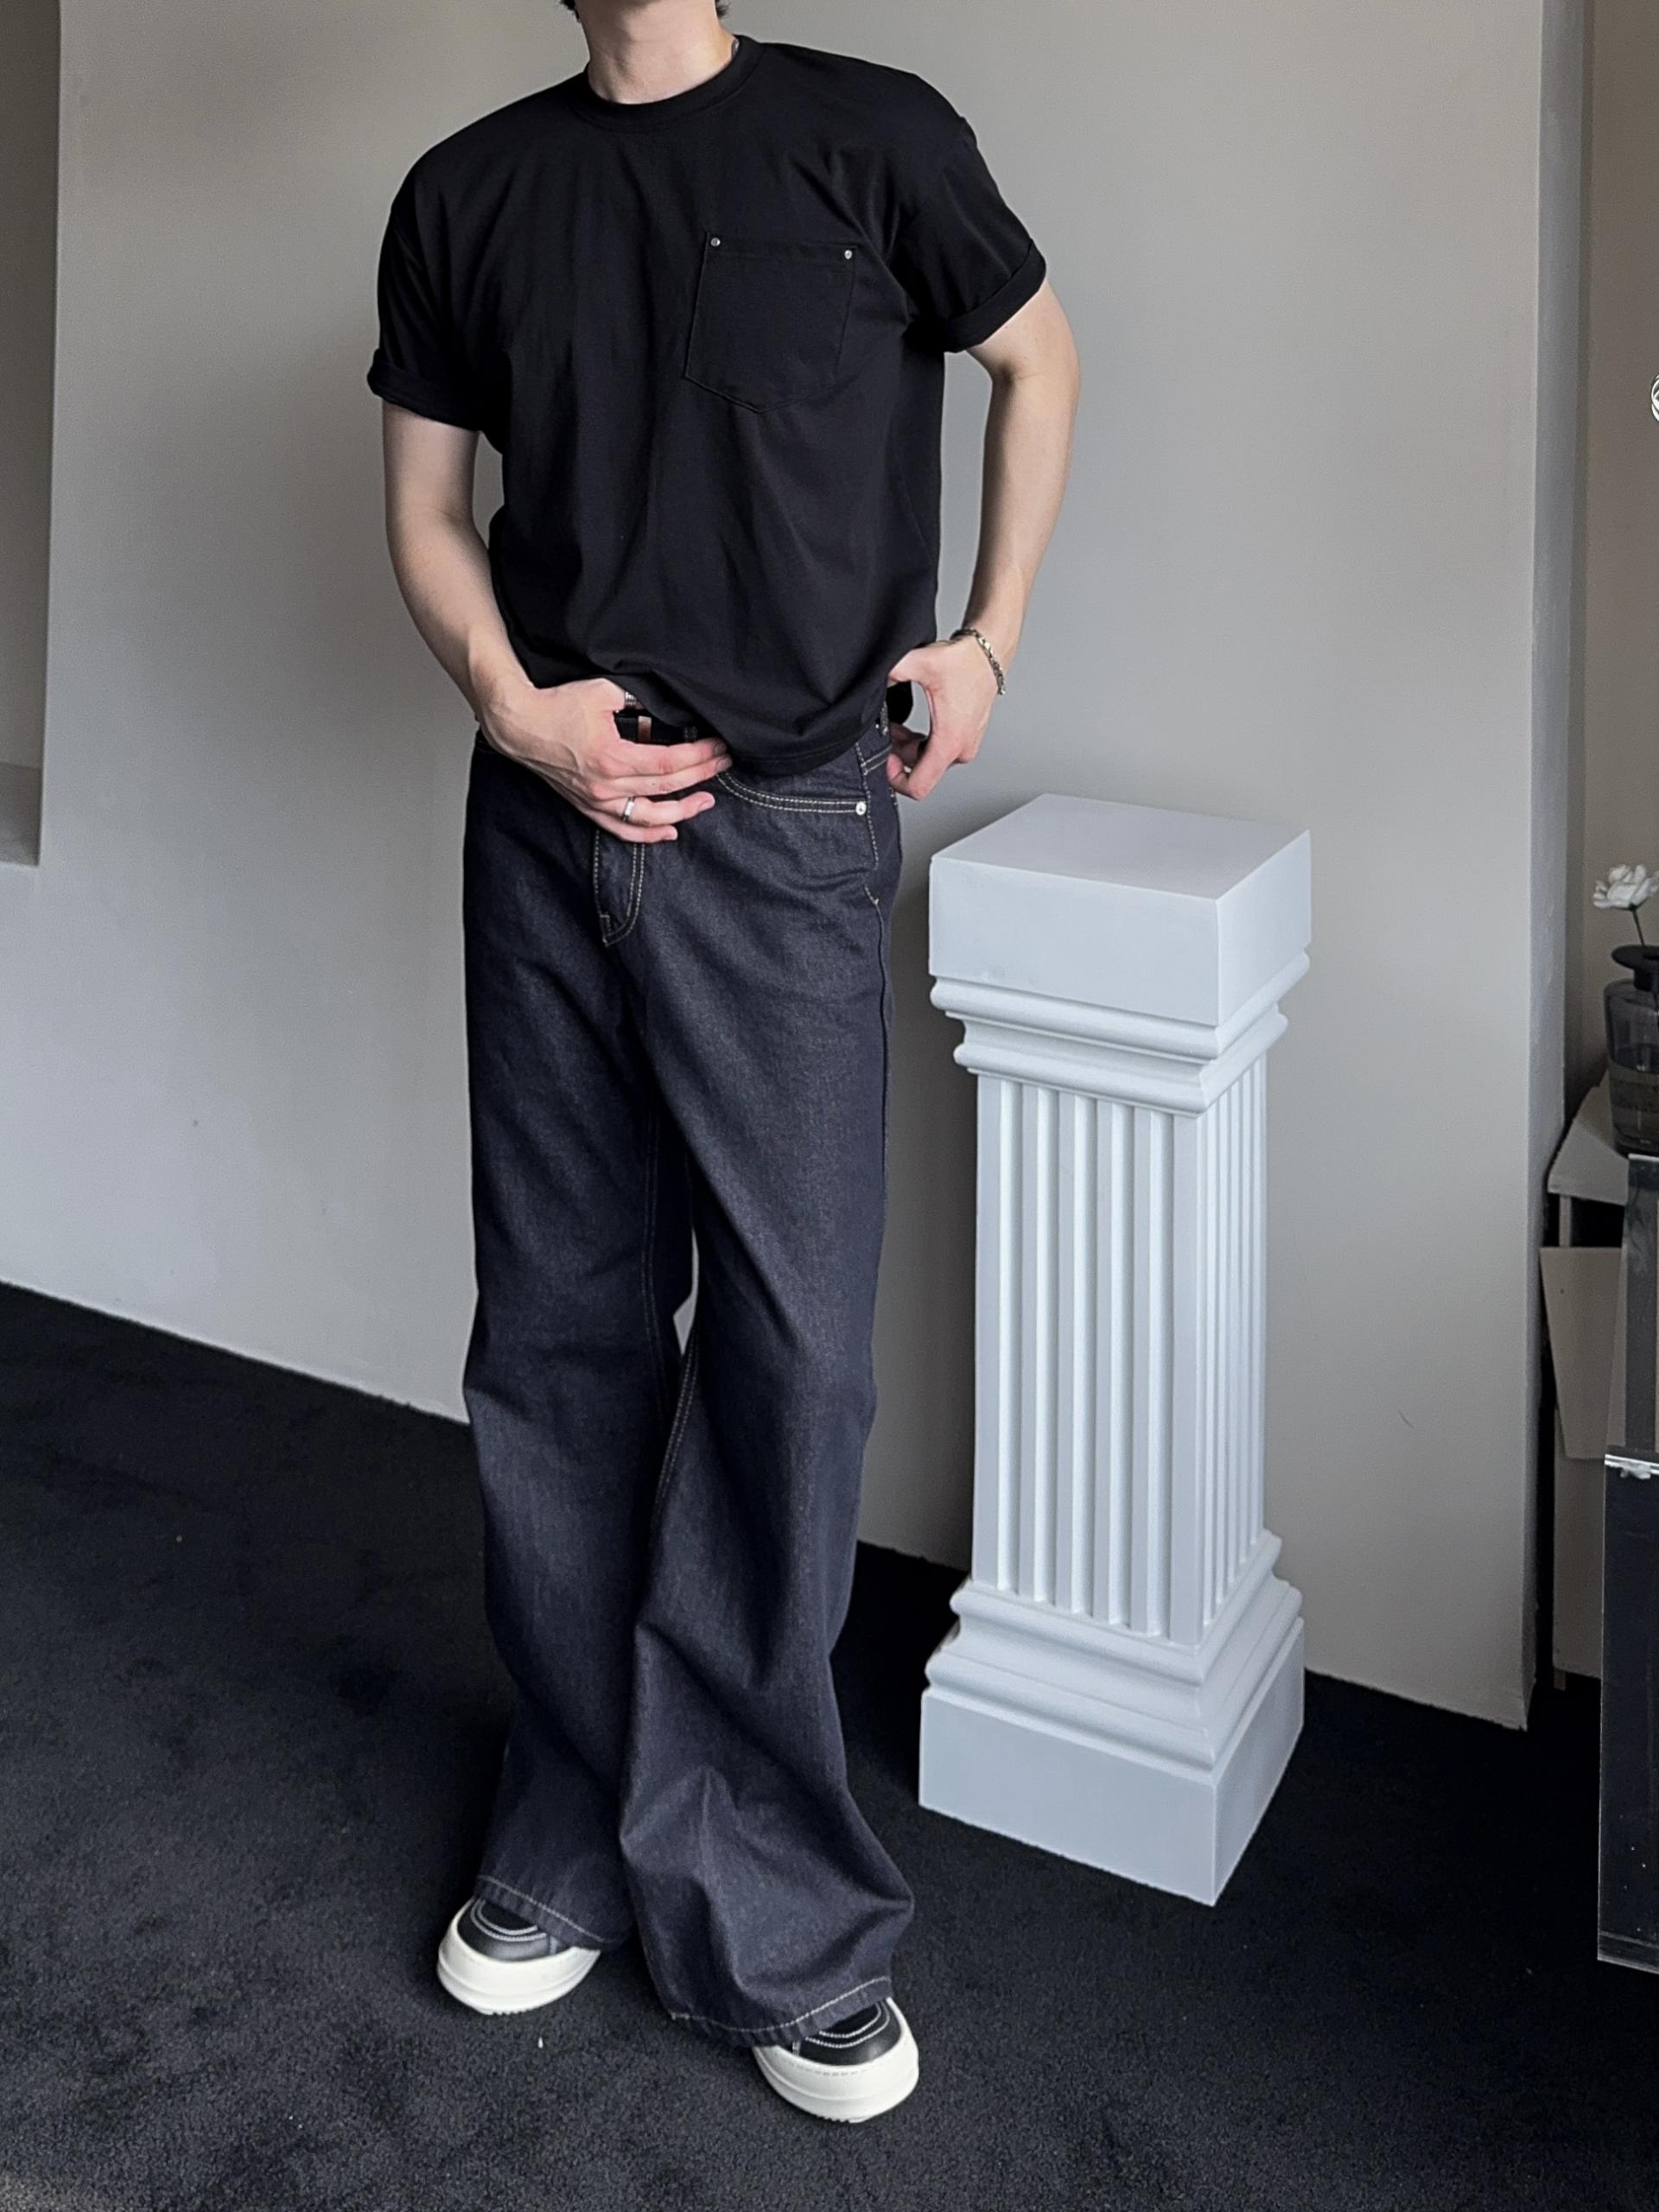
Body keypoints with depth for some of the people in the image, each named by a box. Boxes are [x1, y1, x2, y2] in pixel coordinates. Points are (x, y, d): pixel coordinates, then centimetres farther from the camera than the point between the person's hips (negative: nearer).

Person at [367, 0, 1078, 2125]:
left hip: (785, 829, -3)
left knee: (793, 1344, -5)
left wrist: (988, 635, 4)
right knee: (556, 1335, 8)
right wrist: (512, 704, -4)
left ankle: (767, 1922, 9)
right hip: (549, 819, 4)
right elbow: (425, 506, 14)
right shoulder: (467, 193, 9)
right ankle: (578, 1837, 24)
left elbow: (1039, 355, 13)